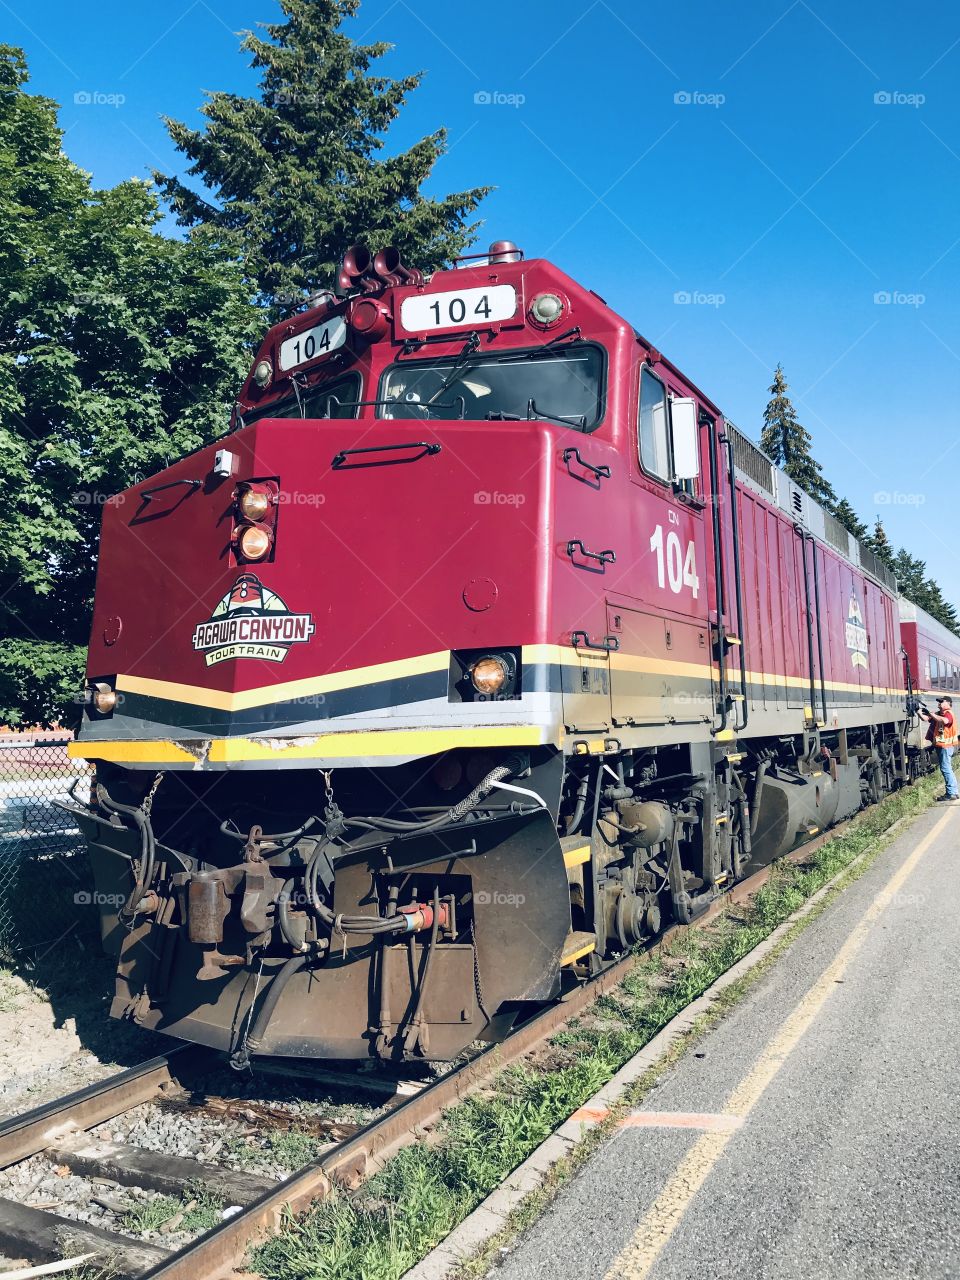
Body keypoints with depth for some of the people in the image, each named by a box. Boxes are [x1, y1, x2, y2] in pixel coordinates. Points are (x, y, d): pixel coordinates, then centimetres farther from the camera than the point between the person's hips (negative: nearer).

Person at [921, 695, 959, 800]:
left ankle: (951, 793, -5)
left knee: (946, 769, -8)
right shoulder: (938, 714, 13)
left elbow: (944, 721, -35)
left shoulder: (948, 713, -12)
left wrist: (931, 713, -31)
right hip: (941, 745, 10)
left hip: (945, 745, -10)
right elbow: (926, 718, 6)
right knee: (947, 769, 15)